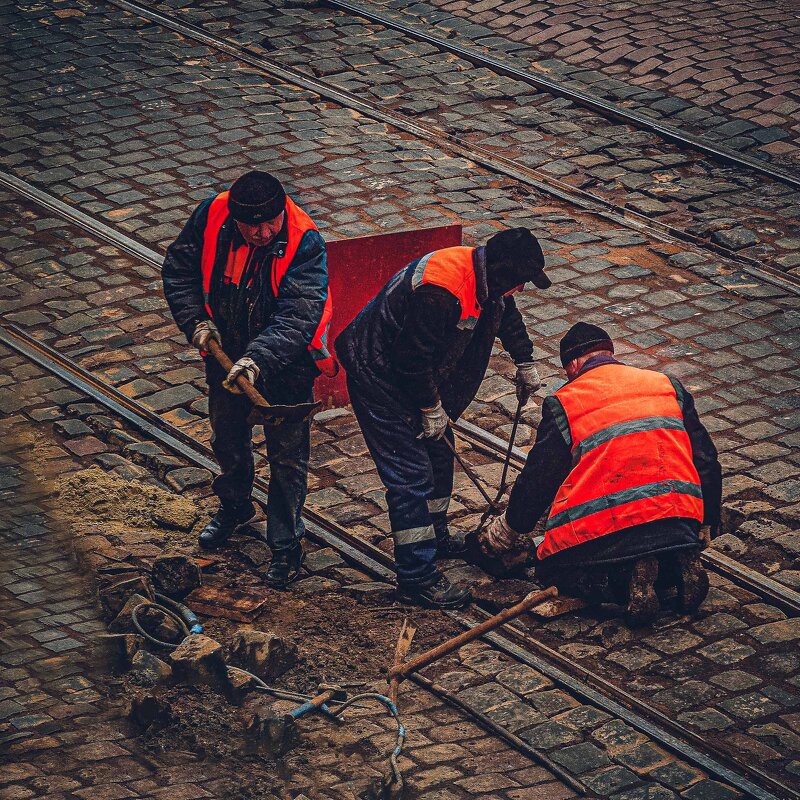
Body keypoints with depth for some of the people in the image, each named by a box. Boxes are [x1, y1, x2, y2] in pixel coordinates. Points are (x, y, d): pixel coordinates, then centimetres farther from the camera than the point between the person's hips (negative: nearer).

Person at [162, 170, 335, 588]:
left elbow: (297, 318, -35)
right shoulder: (211, 217, -20)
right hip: (226, 355, 4)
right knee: (227, 439, 25)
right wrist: (196, 321, -17)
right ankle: (235, 506, 52)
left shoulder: (305, 243, -30)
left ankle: (286, 546, 21)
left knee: (287, 456, 4)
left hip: (285, 363, -4)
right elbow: (179, 268, -4)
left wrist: (258, 361, -47)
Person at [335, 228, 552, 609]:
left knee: (438, 453, 22)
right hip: (379, 377, -10)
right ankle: (417, 580, -7)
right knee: (410, 475, -11)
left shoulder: (484, 278, -3)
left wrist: (526, 365, 31)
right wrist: (431, 409, -17)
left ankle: (435, 537, 43)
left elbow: (508, 316, 20)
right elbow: (414, 358, -30)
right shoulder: (439, 291, -34)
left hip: (417, 374, 10)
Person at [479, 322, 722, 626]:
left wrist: (508, 530, 29)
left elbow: (537, 478, 12)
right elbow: (705, 461, 18)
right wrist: (708, 522, 29)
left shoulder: (564, 403, 7)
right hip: (680, 525, 5)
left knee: (552, 568, 19)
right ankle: (682, 565, -2)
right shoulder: (668, 386, 17)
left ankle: (630, 575, -10)